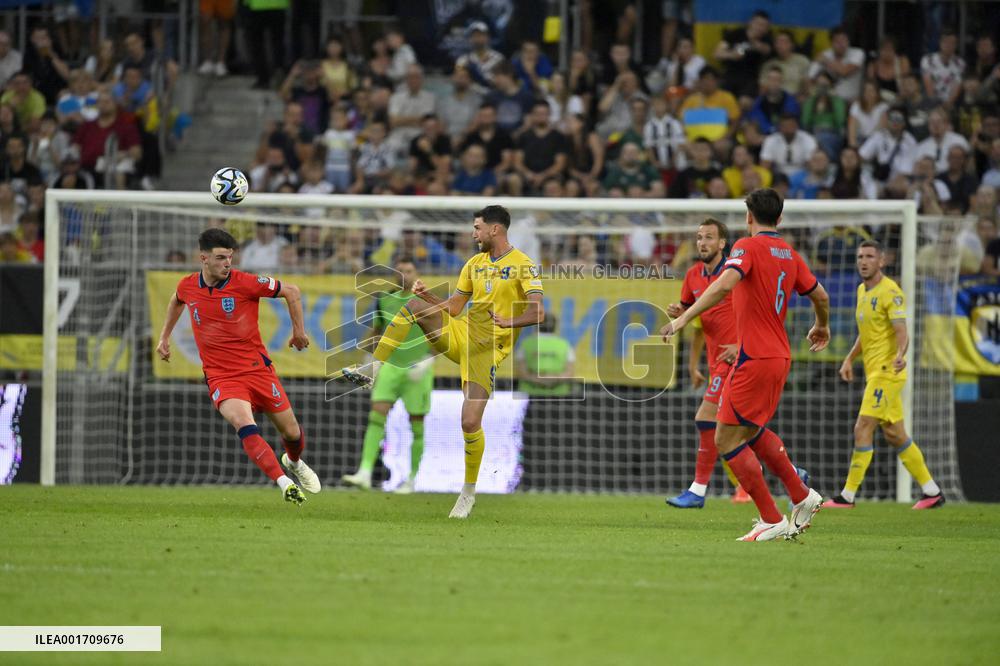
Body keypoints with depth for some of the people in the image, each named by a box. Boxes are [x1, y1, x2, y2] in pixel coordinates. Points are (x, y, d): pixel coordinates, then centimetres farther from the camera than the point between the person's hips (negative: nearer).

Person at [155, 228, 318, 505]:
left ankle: (295, 462, 46)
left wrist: (299, 331, 3)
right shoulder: (188, 286, -1)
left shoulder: (245, 283, -12)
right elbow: (177, 301, 25)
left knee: (292, 433, 10)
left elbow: (291, 291, -1)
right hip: (220, 376, 0)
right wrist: (164, 337, 29)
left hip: (257, 367, 0)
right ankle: (284, 483, -32)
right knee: (245, 425, -29)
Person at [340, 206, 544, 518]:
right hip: (460, 334, 6)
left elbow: (538, 312, -20)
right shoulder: (475, 263, 13)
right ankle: (372, 370, -17)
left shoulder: (522, 265, -9)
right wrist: (428, 296, -1)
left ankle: (469, 492, 4)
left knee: (470, 422, -15)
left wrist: (508, 322, -36)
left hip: (488, 349, -6)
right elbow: (454, 306, 17)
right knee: (414, 305, -14)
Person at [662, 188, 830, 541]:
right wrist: (822, 327, 43)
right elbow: (820, 295, 22)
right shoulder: (789, 254, 12)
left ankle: (772, 520, -3)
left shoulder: (748, 247, -9)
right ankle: (802, 496, 27)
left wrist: (684, 318, -27)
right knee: (752, 430, 27)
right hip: (780, 356, 8)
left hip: (754, 359, -8)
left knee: (727, 439, -3)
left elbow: (724, 284, -26)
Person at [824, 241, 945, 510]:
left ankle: (847, 496, -10)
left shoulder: (890, 292, -13)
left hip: (886, 371, -10)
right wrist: (850, 359, 19)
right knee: (894, 435, 11)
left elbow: (901, 333, -21)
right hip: (874, 372, 10)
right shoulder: (863, 290, 15)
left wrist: (900, 355, -39)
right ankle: (932, 492, 17)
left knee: (863, 430, -12)